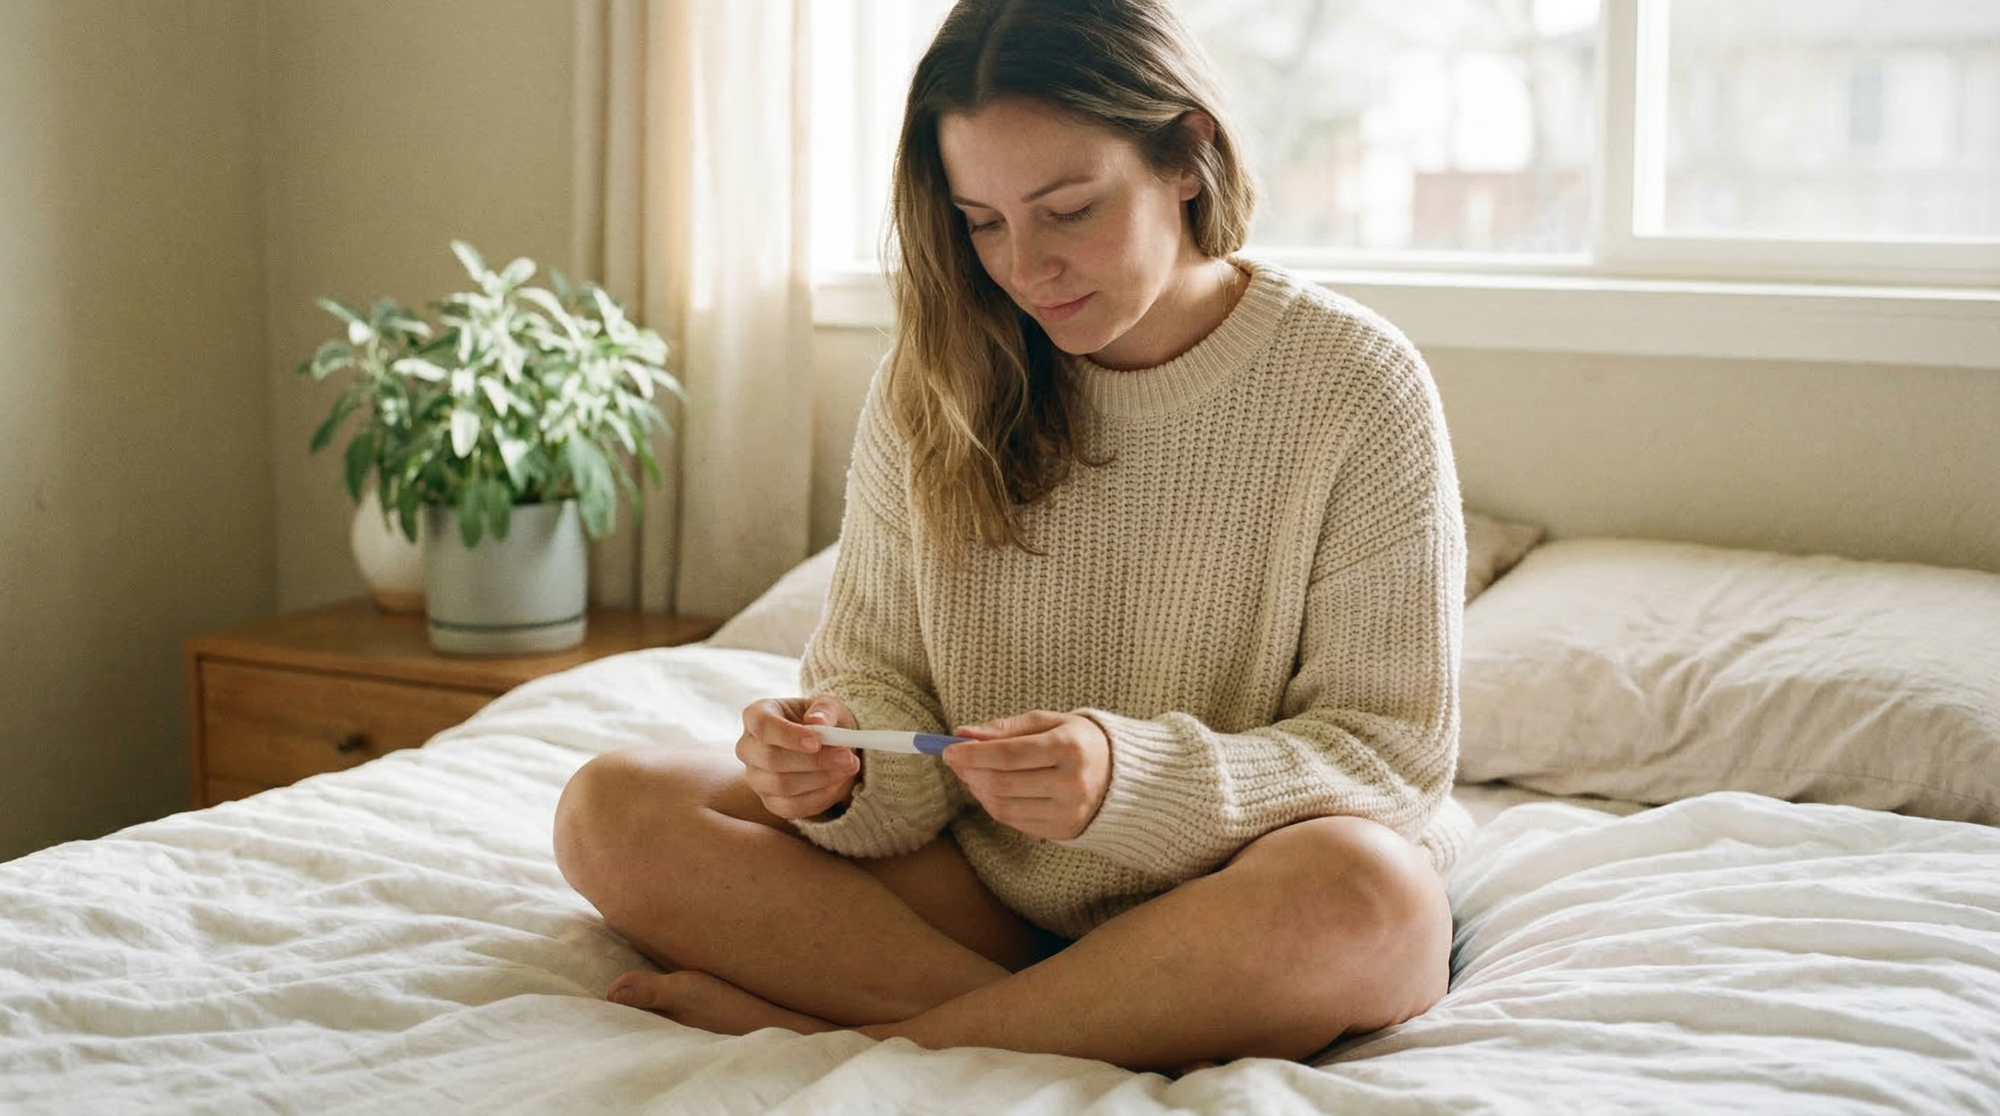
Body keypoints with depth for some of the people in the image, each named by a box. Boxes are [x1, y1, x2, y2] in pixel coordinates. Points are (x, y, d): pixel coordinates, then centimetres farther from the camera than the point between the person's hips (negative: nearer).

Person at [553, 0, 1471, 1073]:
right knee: (612, 809, -15)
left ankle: (849, 1036, -23)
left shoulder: (1358, 386, -8)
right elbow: (878, 676, 5)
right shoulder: (930, 385, 3)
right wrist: (846, 771, -20)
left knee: (1366, 895, -38)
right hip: (984, 888, 3)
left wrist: (1127, 780, -27)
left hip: (1239, 906, -3)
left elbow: (1394, 750, -10)